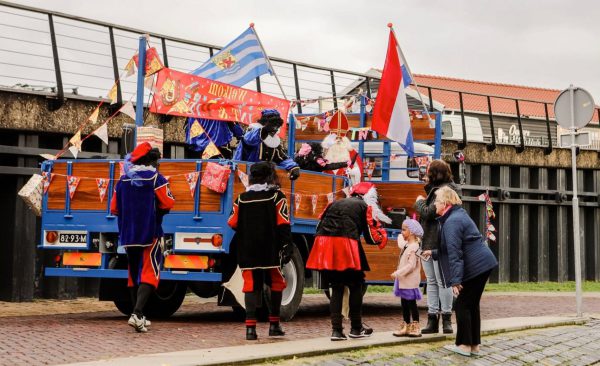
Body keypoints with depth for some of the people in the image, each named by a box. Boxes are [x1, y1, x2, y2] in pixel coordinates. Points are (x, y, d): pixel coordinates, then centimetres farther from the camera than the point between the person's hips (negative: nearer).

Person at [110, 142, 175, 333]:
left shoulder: (123, 180, 8)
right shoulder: (155, 178, -9)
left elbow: (114, 208, 11)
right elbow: (168, 204, -12)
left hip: (128, 235, 6)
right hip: (150, 234, -6)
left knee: (134, 275, 16)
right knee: (150, 274, -5)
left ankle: (139, 317, 21)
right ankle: (137, 314, -22)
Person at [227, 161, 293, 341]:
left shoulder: (241, 199, 5)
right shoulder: (276, 196, -3)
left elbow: (233, 224, 7)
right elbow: (283, 225, -9)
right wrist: (287, 247, -7)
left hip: (247, 252, 2)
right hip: (270, 251, -2)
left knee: (251, 286, 4)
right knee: (276, 284, 14)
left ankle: (250, 327, -6)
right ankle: (274, 325, 15)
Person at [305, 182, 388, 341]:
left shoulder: (334, 204, 25)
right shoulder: (365, 207, 10)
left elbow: (319, 226, 21)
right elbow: (372, 237, 9)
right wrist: (382, 234, 29)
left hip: (324, 244, 5)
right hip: (346, 246, -5)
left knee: (336, 288, 13)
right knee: (356, 286, 13)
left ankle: (336, 330, 7)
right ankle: (356, 328, 19)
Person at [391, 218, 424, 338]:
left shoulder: (414, 247, -17)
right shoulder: (406, 245, 13)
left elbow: (411, 265, -23)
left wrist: (398, 273, -22)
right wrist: (398, 274, 12)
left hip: (410, 282, -9)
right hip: (403, 281, 9)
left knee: (411, 303, -3)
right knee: (404, 303, 13)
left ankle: (415, 327, 4)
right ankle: (406, 327, 20)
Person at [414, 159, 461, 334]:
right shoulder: (435, 189, 17)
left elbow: (429, 213, -19)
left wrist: (420, 202, -2)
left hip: (439, 243, -10)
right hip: (427, 242, 10)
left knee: (442, 281, -5)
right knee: (431, 281, 9)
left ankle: (446, 319, 0)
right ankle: (432, 318, 11)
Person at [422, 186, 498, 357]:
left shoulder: (452, 222, -16)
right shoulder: (458, 215, 17)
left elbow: (454, 253, -22)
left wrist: (455, 280, -24)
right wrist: (433, 253, 32)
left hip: (475, 267, -10)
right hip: (484, 264, 10)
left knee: (462, 305, 0)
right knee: (472, 304, 14)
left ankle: (464, 345, 4)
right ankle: (474, 345, 17)